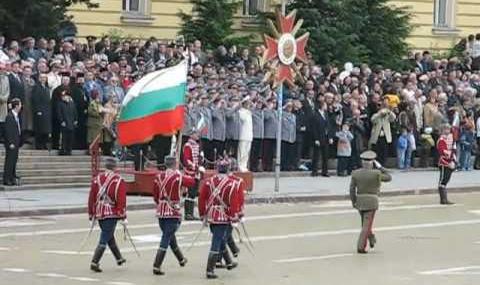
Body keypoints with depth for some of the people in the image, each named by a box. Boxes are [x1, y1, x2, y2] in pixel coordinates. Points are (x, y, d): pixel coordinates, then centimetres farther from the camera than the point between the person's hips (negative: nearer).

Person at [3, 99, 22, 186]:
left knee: (14, 161, 15)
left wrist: (19, 142, 15)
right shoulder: (9, 117, -16)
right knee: (9, 161, -5)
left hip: (16, 143, 9)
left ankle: (12, 178, 23)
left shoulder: (17, 116, 11)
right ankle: (6, 180, -2)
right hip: (11, 143, -9)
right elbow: (8, 131, -18)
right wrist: (11, 143, -19)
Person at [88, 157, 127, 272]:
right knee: (104, 239, -3)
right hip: (112, 214, -6)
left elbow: (91, 197, 8)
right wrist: (123, 216, -9)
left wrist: (91, 214, 15)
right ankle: (94, 263, -11)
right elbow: (121, 200, -13)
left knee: (110, 236, 22)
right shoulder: (119, 181, -9)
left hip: (99, 213, 6)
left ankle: (119, 258, 37)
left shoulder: (97, 179, 6)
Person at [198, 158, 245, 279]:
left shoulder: (209, 182, 2)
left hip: (211, 215, 6)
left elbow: (202, 198, 5)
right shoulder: (232, 183, -11)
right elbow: (234, 201, -14)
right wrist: (234, 216, -6)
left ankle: (229, 262, 41)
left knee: (221, 239, 24)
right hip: (223, 217, -6)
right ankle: (210, 271, -6)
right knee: (217, 244, -4)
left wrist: (203, 215, 15)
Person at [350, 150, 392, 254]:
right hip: (372, 201, -4)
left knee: (366, 221, 26)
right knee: (367, 224, -1)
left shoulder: (355, 173, -2)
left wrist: (354, 202, 8)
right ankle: (361, 247, -6)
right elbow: (388, 177, 4)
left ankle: (371, 238, 40)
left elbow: (352, 189, -2)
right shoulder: (376, 173, -11)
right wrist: (379, 167, 4)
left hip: (360, 201, 4)